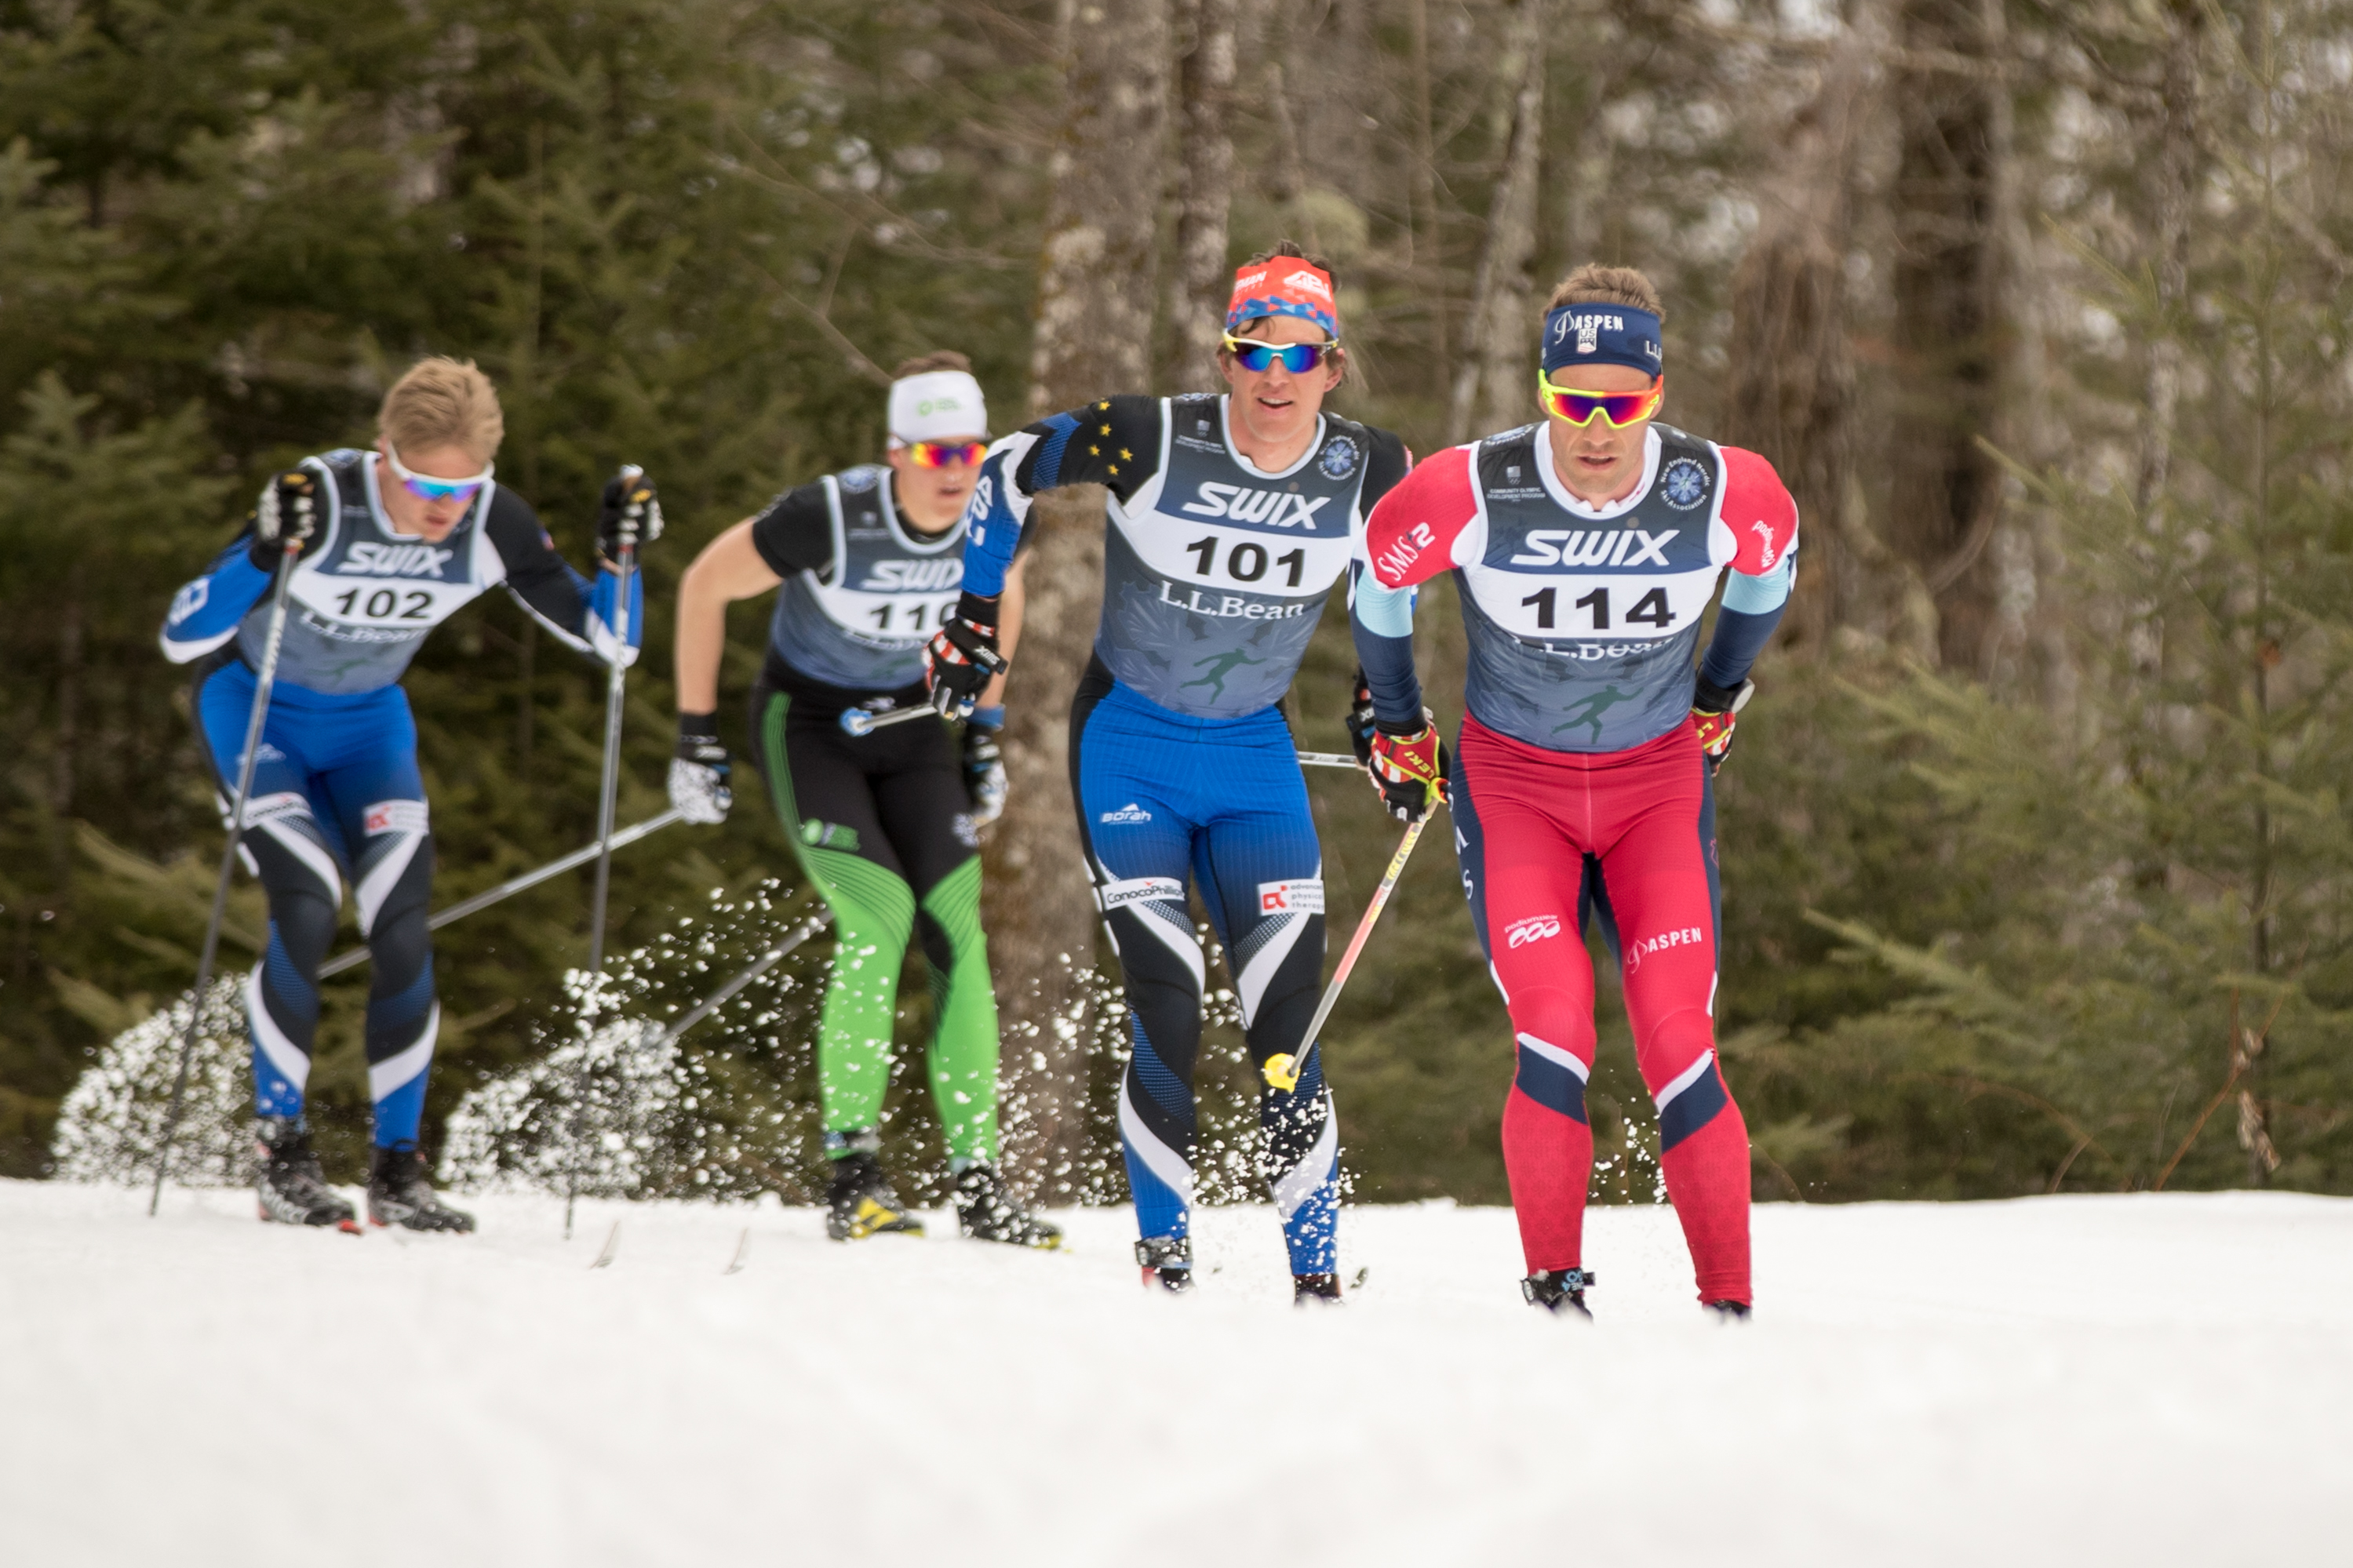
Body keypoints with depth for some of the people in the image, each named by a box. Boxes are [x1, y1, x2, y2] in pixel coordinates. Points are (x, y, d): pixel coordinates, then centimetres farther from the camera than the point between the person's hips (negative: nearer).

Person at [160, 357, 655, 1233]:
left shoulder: (494, 526, -19)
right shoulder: (321, 500, -32)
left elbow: (607, 645, -9)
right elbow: (180, 639, -35)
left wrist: (618, 556, -28)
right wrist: (265, 557, -52)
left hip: (369, 724, 4)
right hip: (253, 710, -4)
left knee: (404, 933, -12)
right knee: (307, 907, -23)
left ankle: (397, 1170, 2)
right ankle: (282, 1158, -11)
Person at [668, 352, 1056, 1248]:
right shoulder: (831, 517, -28)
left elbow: (1001, 601, 11)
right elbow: (705, 585, -13)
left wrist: (985, 733, 12)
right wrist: (695, 735, -9)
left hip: (909, 723, 4)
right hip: (807, 722, -4)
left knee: (957, 928, -11)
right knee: (879, 915, -23)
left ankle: (976, 1179, -6)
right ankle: (851, 1172, -15)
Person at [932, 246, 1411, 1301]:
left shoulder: (1371, 472, -9)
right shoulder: (1146, 440, -18)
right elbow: (1007, 479, -1)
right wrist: (974, 612, 1)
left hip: (1254, 757, 2)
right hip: (1128, 746, -2)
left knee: (1288, 1012, -7)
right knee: (1167, 1010, -12)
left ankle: (1315, 1268, -1)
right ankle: (1164, 1246, 4)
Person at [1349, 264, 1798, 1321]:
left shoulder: (1724, 494, -16)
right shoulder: (1472, 492, -21)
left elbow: (1770, 561, 10)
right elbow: (1379, 573, 2)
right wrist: (1397, 732, 12)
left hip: (1659, 783, 1)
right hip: (1511, 779, -1)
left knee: (1678, 1046, -12)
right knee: (1554, 1033, -20)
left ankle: (1730, 1306, -3)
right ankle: (1553, 1293, -6)